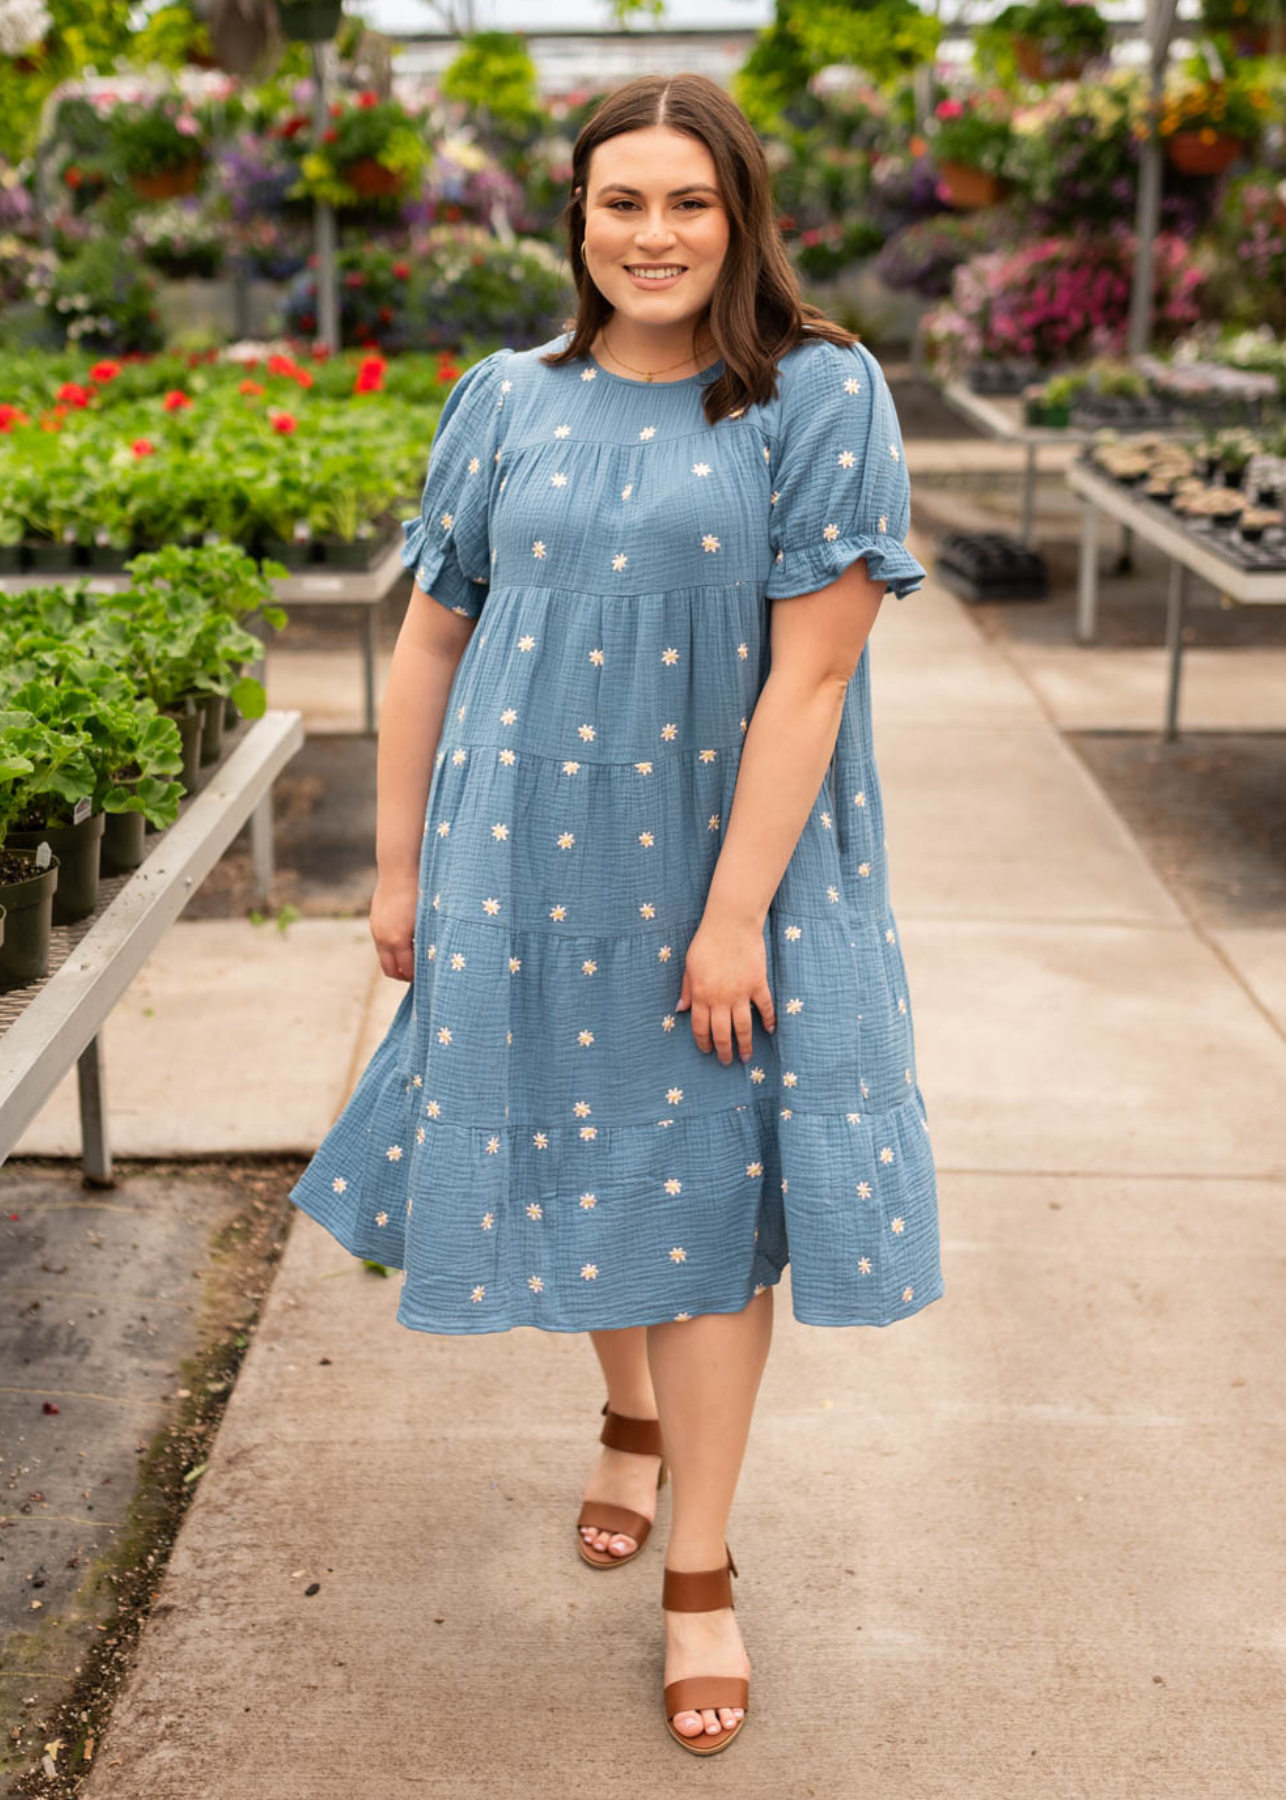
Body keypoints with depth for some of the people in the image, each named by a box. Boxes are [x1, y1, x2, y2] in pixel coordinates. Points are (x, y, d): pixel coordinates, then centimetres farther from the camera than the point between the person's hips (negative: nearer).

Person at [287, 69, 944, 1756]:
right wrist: (398, 864, 7)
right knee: (572, 1153, 15)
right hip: (531, 864, 3)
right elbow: (430, 641, 8)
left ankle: (700, 1574, 20)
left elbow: (813, 669, -13)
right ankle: (632, 1418, 45)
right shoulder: (509, 401, 3)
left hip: (725, 872, -3)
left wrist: (737, 913, -16)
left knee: (714, 1188, 4)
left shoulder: (819, 397, -8)